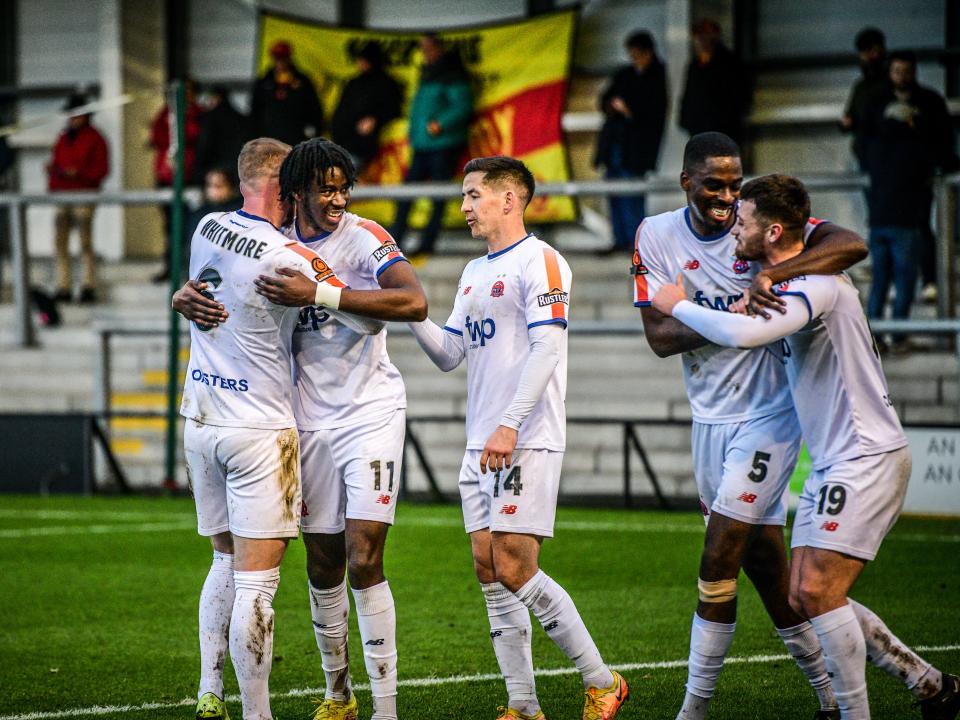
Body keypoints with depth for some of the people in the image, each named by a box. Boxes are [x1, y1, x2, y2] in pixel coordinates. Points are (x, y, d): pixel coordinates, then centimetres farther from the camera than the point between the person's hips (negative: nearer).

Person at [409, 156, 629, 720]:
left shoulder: (539, 261, -8)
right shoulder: (474, 272, 19)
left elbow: (546, 350, -16)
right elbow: (450, 354, 20)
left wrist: (509, 426, -23)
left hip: (527, 442, -9)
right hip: (481, 443, 9)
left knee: (515, 569, -13)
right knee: (490, 571, 3)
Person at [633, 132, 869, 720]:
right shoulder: (657, 237, 0)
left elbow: (852, 245, -24)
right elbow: (660, 335, -7)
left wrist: (769, 276, -35)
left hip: (769, 414, -5)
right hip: (711, 420, 5)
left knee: (719, 562, -9)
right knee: (763, 564, 9)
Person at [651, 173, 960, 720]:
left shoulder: (817, 284, -19)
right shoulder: (788, 287, 13)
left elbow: (742, 333, -34)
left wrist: (679, 305, -18)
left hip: (867, 457, -10)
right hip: (834, 463, 10)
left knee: (818, 592, -15)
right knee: (809, 597, 7)